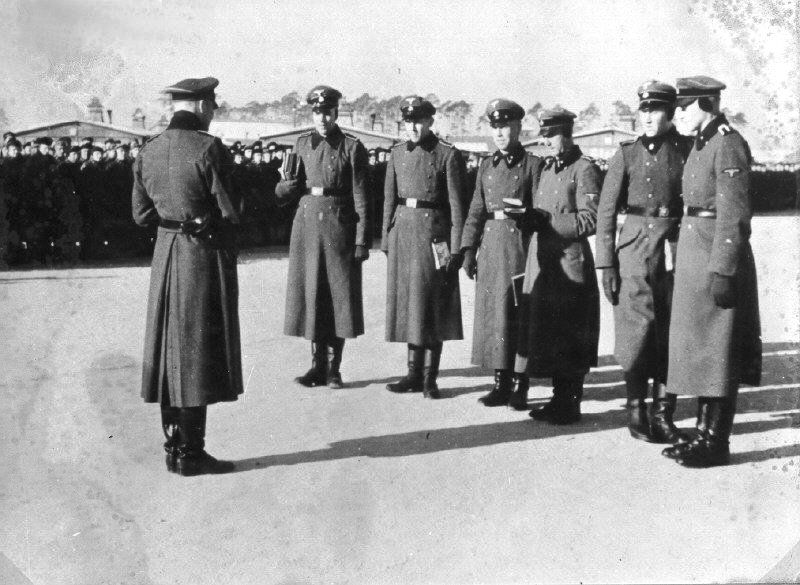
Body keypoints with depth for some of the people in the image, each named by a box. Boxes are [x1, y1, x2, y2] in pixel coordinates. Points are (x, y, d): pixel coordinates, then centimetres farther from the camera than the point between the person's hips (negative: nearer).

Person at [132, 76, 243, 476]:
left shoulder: (148, 152, 6)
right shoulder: (209, 149, -14)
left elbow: (141, 214, 10)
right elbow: (231, 212, -13)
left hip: (166, 254, 7)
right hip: (206, 255, -7)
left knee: (170, 350, 12)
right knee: (200, 352, -1)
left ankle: (174, 448, 20)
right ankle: (190, 454, 3)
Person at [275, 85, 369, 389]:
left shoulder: (352, 147, -3)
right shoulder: (303, 144, 9)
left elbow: (360, 198, -6)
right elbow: (287, 193, 16)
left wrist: (362, 241, -11)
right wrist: (286, 186, -8)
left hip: (339, 227, -4)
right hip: (306, 224, 4)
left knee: (339, 295, 0)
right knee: (310, 293, 6)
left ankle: (334, 368, 10)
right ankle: (318, 365, 17)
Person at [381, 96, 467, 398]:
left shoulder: (448, 155, -5)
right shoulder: (398, 153, 10)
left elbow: (457, 204, -7)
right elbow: (389, 198, 14)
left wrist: (457, 247, -10)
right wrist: (386, 238, 9)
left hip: (434, 230, -5)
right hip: (403, 229, 5)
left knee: (432, 305, -1)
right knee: (408, 302, 8)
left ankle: (430, 378, 7)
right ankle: (414, 374, 17)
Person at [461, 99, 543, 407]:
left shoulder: (533, 164, -1)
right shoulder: (486, 166, 13)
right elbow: (476, 210, 12)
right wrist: (468, 249, 5)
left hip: (520, 244, -5)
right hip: (490, 244, 5)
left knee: (520, 313, -1)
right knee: (492, 312, 6)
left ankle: (519, 386, 7)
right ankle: (501, 383, 15)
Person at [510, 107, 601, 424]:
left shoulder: (585, 170, -8)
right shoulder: (547, 168, 16)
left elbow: (590, 220, -15)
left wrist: (543, 220, -18)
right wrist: (530, 217, -2)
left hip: (570, 261, -8)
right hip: (541, 260, 8)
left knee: (569, 338, -1)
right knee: (545, 333, 11)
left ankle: (569, 404, 9)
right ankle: (559, 399, 22)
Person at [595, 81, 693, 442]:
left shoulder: (688, 150, 4)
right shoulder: (626, 154, 4)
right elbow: (606, 212, 3)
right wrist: (606, 264, -1)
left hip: (676, 250, 1)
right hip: (635, 250, -1)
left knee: (671, 333, 3)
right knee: (638, 331, -1)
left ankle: (663, 413, 14)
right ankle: (636, 410, 14)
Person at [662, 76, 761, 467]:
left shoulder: (728, 145, -13)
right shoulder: (700, 145, 15)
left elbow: (734, 216, -18)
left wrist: (722, 271, -21)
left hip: (719, 258, -9)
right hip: (693, 256, 9)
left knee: (717, 351, -2)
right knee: (698, 348, 13)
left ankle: (718, 443, 6)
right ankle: (705, 431, 23)